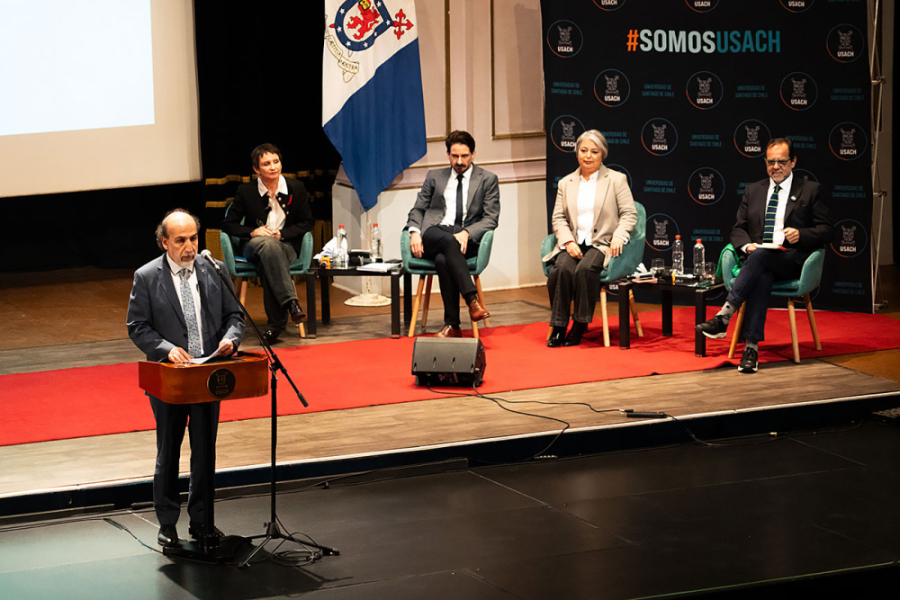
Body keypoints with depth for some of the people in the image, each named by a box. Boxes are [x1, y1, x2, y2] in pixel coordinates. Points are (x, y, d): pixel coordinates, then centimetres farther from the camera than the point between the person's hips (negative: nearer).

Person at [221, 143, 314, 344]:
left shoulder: (296, 188, 3)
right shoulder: (246, 191, 1)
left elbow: (308, 222, 8)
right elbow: (228, 224, 6)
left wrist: (282, 234, -8)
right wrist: (253, 232, -13)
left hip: (286, 246, 0)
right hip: (253, 246, 0)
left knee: (266, 265, -37)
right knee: (267, 244, -40)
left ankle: (275, 324, -40)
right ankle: (291, 302, -51)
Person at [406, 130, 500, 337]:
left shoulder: (488, 180, 13)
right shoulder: (435, 177, 22)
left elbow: (491, 219, 4)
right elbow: (417, 209, 20)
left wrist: (466, 233, -15)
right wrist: (415, 232, -3)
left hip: (467, 240, -1)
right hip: (433, 235, 1)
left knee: (443, 260, -36)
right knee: (448, 240, -37)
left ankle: (452, 326, -38)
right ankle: (472, 301, -49)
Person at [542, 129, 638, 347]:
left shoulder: (617, 180, 9)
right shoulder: (565, 183, 18)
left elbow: (629, 214, 4)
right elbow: (558, 217, 12)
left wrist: (619, 236, -14)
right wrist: (568, 241, -7)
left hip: (602, 244, -3)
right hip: (574, 244, 3)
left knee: (586, 268, -35)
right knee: (562, 269, -30)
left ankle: (580, 325, -22)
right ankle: (558, 327, -22)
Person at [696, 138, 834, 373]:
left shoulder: (810, 190, 12)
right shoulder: (753, 190, 22)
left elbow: (827, 230, 6)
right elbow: (738, 228, 18)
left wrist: (801, 235, -13)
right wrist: (746, 245, -6)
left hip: (792, 260, -2)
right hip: (758, 260, 2)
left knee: (760, 256, -36)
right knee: (762, 278, -35)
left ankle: (723, 317, -47)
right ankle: (751, 348, -47)